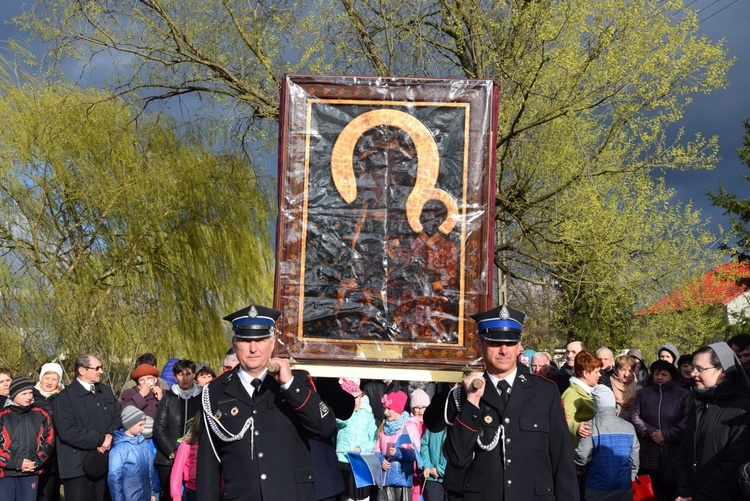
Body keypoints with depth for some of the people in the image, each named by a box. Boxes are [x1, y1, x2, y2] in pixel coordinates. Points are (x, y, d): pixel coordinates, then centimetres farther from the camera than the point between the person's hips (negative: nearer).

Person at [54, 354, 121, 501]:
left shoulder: (106, 391, 16)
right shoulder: (66, 397, -6)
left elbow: (118, 417, 13)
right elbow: (68, 431, -17)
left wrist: (109, 436, -8)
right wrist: (99, 440, -14)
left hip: (104, 464, 6)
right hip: (77, 466, -6)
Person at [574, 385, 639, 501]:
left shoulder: (591, 427, -13)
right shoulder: (628, 427, -1)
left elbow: (581, 458, -15)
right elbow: (634, 461, 4)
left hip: (597, 492, -3)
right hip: (624, 491, 3)